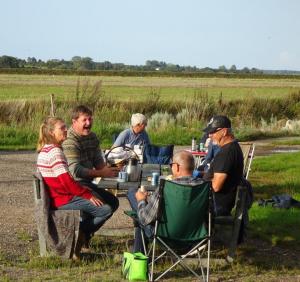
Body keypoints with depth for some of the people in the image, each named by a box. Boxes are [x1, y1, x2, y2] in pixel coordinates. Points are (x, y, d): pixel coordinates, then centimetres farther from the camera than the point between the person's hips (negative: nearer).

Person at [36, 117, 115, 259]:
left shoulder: (45, 150, 14)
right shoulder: (55, 151, -18)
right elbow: (67, 181, -24)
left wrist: (82, 189, 10)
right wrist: (88, 194, -15)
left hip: (56, 196, 11)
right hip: (63, 200, -11)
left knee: (98, 197, 22)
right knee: (106, 209, -14)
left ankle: (79, 234, 16)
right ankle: (79, 235, 1)